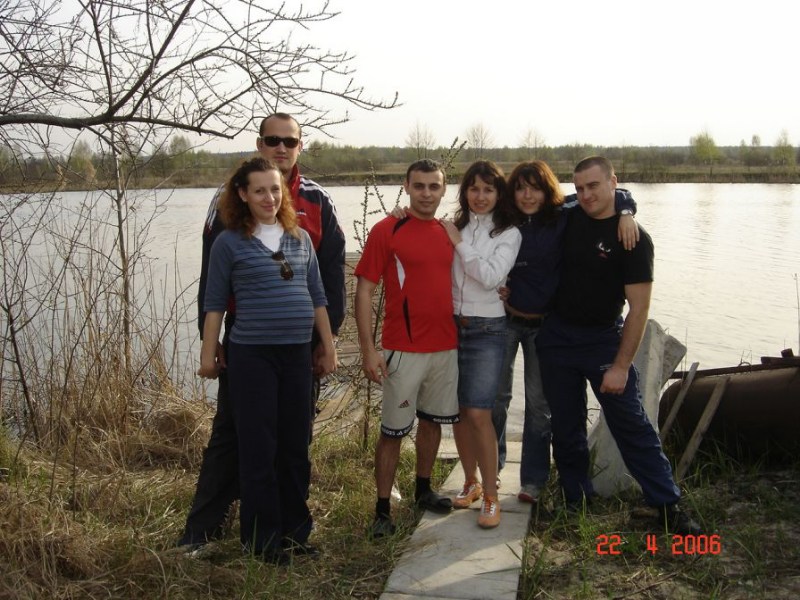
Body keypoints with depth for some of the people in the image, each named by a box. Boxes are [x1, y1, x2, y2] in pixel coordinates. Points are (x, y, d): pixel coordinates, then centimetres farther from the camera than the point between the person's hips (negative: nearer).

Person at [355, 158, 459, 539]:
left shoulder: (449, 233, 8)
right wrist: (368, 349, -15)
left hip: (446, 346, 6)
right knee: (393, 430, 1)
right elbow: (364, 290, -10)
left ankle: (423, 490, 35)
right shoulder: (387, 231, -8)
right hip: (403, 349, -6)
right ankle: (383, 509, 12)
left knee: (433, 420, 17)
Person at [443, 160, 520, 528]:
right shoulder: (453, 227, 9)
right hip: (451, 325, 4)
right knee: (458, 412, 9)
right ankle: (470, 482, 27)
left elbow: (490, 277, -14)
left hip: (486, 330, -3)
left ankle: (490, 497, 2)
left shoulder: (508, 233, -1)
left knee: (478, 414, -9)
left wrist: (459, 243, -9)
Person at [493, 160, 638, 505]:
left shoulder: (565, 218, -8)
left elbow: (614, 195, -3)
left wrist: (626, 213, -21)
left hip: (545, 324, -1)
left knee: (539, 403, 7)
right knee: (497, 396, 8)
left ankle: (533, 479, 20)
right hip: (506, 319, 1)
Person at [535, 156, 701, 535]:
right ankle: (575, 500, 23)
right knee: (566, 425, 10)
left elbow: (638, 309, -14)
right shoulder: (569, 218, 0)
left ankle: (667, 505, 6)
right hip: (557, 336, 4)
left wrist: (621, 366, -17)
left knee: (631, 423, -3)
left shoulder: (633, 239, -13)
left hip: (603, 338, -4)